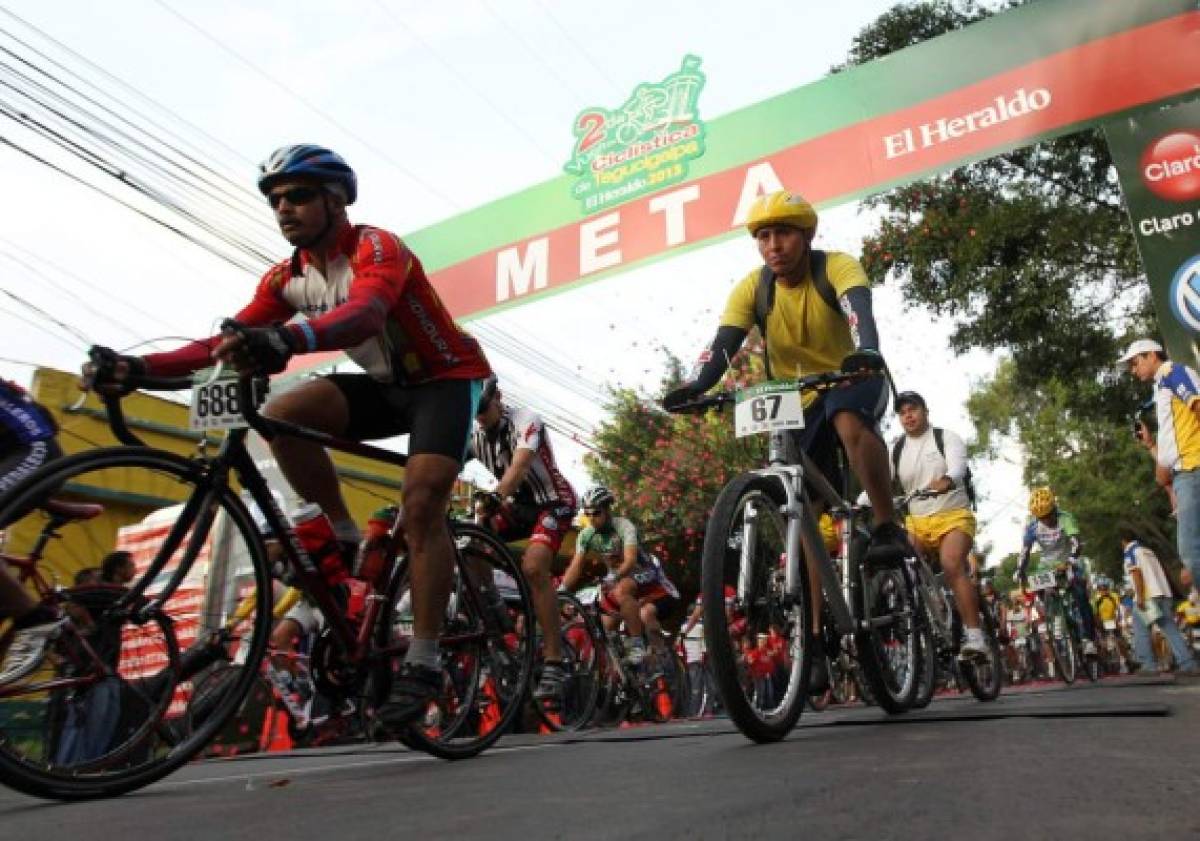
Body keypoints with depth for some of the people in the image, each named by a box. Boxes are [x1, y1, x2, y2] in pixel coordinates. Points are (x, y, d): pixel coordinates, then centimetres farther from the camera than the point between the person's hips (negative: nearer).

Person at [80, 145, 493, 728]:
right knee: (282, 413, -18)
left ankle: (422, 663, -15)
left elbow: (364, 315, -42)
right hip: (389, 386, 6)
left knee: (421, 503, -23)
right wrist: (139, 366, -22)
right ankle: (345, 538, -2)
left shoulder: (376, 247, -20)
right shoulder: (286, 278, 2)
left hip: (448, 378, -6)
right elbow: (230, 340, -8)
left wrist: (286, 341, -61)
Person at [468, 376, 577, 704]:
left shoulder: (525, 421, -23)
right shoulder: (474, 433, -5)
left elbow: (519, 465, -42)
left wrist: (495, 498, -60)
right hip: (517, 504, 7)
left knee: (533, 567, -30)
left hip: (553, 502, -6)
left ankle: (555, 663, -23)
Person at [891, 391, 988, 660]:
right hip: (916, 522, 4)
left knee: (952, 565, -28)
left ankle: (975, 637, -28)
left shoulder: (946, 437, 0)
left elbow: (957, 468, -20)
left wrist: (945, 482, -46)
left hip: (952, 516, -4)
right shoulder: (895, 450, 9)